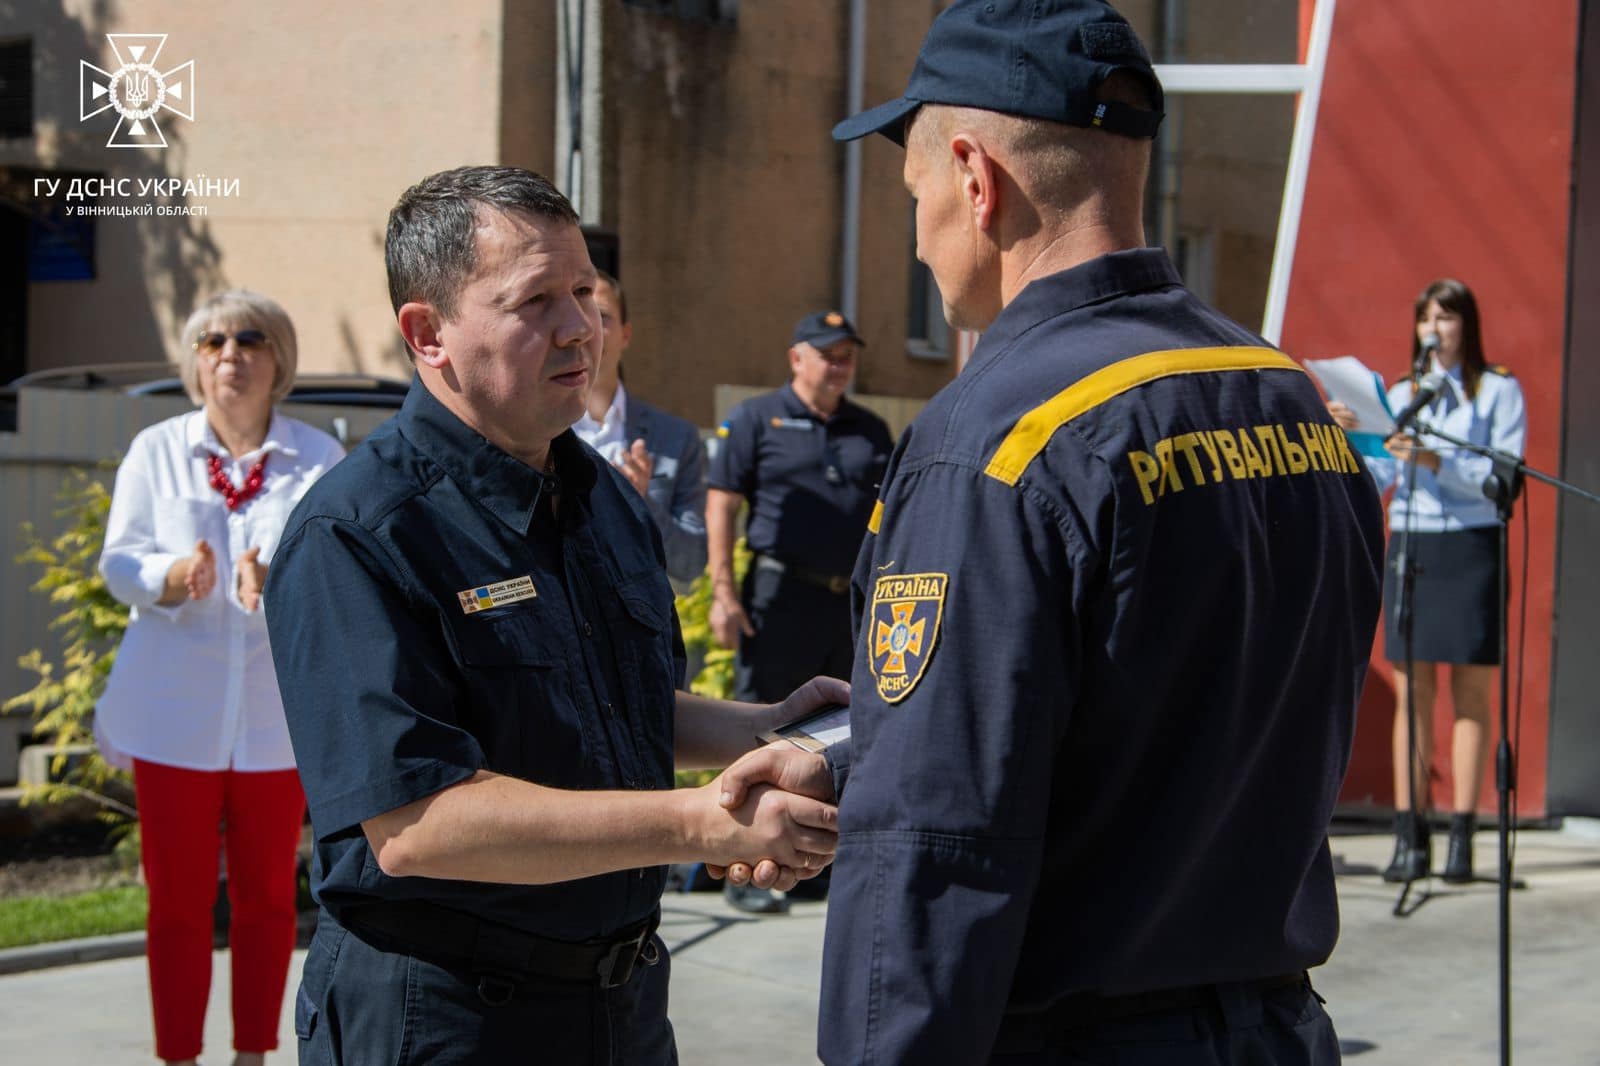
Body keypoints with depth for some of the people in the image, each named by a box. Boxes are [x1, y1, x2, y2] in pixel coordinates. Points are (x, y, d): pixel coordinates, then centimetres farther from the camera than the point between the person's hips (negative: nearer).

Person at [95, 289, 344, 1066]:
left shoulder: (318, 459, 2)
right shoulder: (157, 451, 6)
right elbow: (119, 560, -2)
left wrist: (275, 580, -33)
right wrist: (172, 578, -25)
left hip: (280, 712, 0)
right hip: (174, 711, 0)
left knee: (267, 897, 8)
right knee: (178, 898, 2)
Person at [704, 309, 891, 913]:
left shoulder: (872, 431, 16)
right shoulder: (757, 420, 3)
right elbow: (721, 506, -2)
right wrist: (724, 593, -10)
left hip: (857, 603, 5)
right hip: (782, 595, -5)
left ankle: (822, 867, 18)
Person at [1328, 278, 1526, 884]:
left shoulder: (1499, 391, 2)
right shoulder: (1401, 394, 13)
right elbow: (1374, 481, 7)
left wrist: (1435, 460, -20)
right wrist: (1349, 439, -10)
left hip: (1472, 545, -3)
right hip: (1407, 544, 3)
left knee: (1470, 692, -1)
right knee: (1411, 692, 1)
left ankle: (1462, 838, 1)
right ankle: (1409, 838, 2)